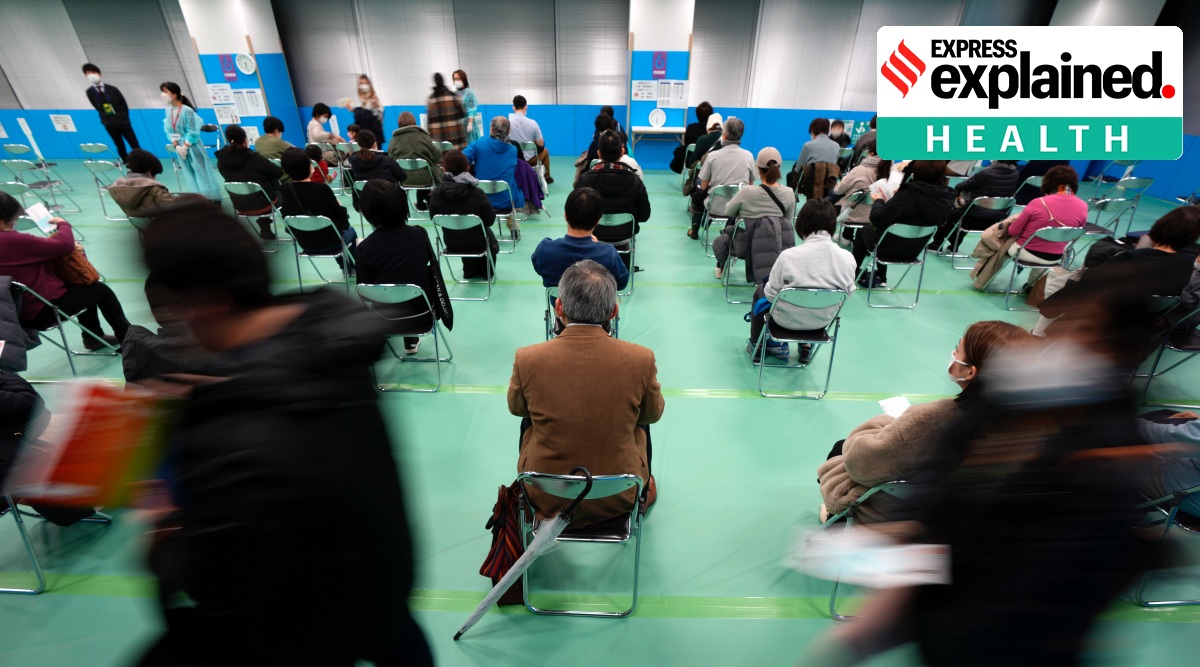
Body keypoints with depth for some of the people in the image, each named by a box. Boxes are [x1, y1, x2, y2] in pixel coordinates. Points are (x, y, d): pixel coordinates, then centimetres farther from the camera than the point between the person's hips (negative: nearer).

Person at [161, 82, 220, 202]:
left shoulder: (187, 110, -14)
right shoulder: (168, 110, 5)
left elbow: (193, 131, -14)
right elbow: (169, 130, 7)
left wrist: (185, 146, -14)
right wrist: (176, 146, -6)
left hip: (192, 147, -6)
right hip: (180, 147, 6)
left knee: (201, 173, -2)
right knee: (189, 175, 9)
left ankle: (212, 200, 3)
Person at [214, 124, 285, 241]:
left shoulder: (221, 160, -5)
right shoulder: (253, 157, -20)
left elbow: (230, 178, 13)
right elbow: (279, 173, -12)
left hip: (240, 206, 5)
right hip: (262, 203, -4)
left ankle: (264, 228, 32)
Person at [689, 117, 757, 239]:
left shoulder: (712, 156, -11)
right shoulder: (748, 156, -5)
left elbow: (704, 186, -4)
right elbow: (750, 185, 4)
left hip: (715, 208, -2)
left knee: (697, 193, 29)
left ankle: (694, 231, 38)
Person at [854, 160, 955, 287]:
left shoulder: (907, 195, -31)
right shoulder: (946, 198, -13)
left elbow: (877, 219, -27)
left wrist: (878, 201, -8)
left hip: (890, 248, -5)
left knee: (864, 230, 24)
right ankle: (881, 278, 40)